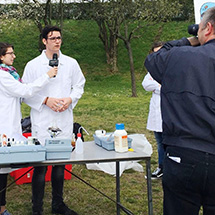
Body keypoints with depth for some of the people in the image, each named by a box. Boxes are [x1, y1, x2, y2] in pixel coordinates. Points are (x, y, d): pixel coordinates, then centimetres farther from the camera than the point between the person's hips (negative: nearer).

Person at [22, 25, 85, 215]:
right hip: (42, 123, -3)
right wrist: (46, 100, -15)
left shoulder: (71, 63, 6)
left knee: (60, 164, 15)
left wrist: (70, 99, -6)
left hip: (64, 121, 3)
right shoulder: (33, 65, -2)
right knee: (40, 166, -2)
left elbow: (79, 86, 13)